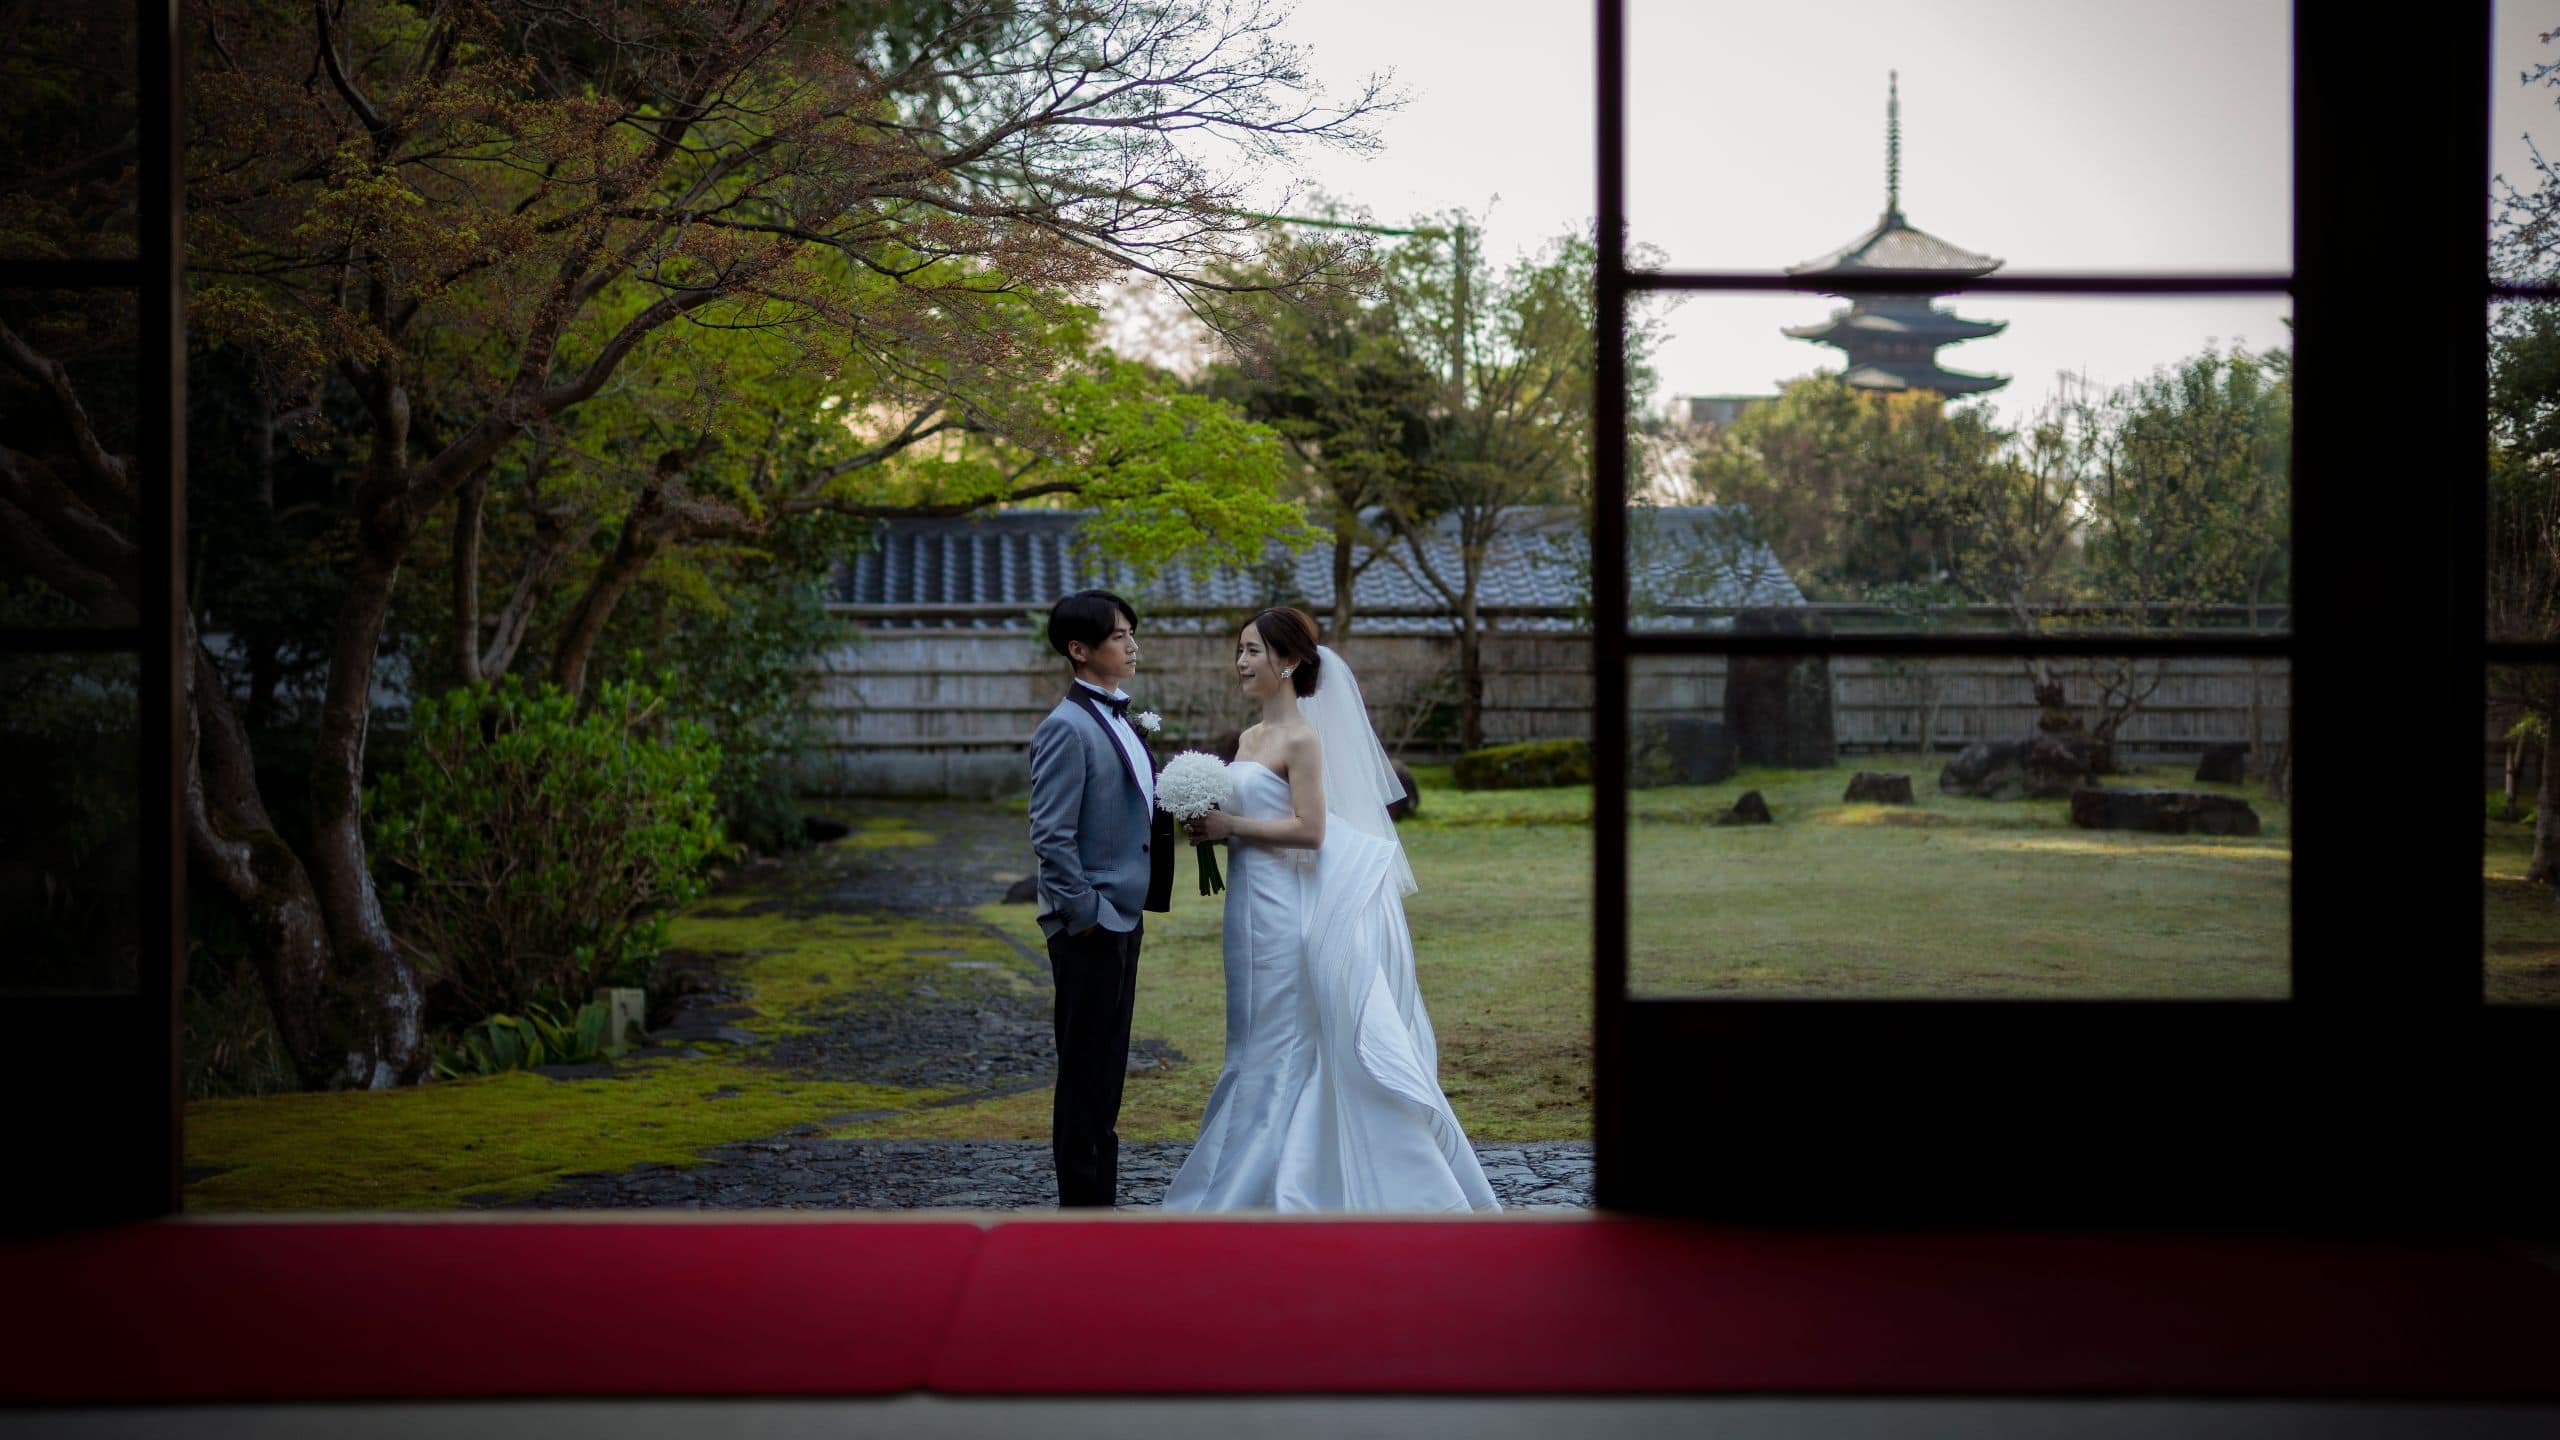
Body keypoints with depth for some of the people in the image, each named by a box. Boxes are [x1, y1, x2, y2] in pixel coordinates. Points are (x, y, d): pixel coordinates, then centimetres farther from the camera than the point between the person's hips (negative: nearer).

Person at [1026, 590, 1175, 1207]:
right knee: (1084, 1070, -1)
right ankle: (1081, 1203, 7)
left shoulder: (1119, 721, 13)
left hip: (1124, 918, 9)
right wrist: (1084, 913, -18)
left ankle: (1098, 1199, 24)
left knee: (1106, 1070, 15)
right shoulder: (1067, 728, -15)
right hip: (1090, 925, -9)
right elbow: (1051, 836, -19)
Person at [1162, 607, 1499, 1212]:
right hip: (1253, 905, 9)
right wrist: (1210, 824, 3)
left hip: (1284, 907, -9)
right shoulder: (1250, 738, 14)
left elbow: (1309, 830, -19)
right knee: (1260, 1050, 12)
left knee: (1274, 1049, -1)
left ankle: (1249, 1190, 5)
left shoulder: (1301, 738, -12)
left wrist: (1230, 826, -16)